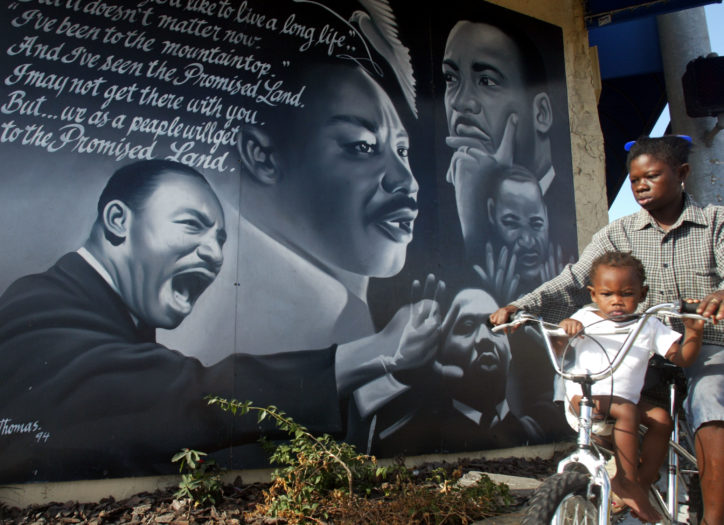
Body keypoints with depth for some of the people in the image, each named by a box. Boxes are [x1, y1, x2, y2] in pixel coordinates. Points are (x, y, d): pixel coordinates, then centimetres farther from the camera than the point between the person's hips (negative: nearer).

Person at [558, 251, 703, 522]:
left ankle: (643, 482, -3)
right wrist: (564, 326, -26)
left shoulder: (649, 325, 10)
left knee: (662, 418, -16)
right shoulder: (585, 319, 1)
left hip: (628, 398, 5)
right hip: (584, 397, -5)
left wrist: (694, 331, -14)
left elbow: (681, 357, 4)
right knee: (626, 411, -29)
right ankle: (627, 481, -17)